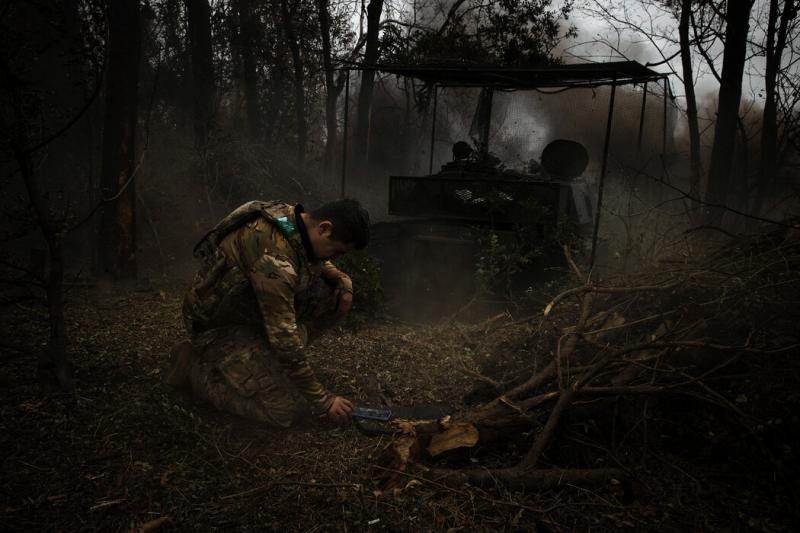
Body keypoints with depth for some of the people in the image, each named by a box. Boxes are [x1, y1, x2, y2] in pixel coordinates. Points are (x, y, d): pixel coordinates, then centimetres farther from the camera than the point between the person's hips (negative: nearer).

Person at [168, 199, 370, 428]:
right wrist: (323, 401, -23)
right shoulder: (273, 256, -35)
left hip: (252, 305, 9)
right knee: (287, 413, -14)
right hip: (220, 325, -9)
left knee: (336, 297, -6)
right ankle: (194, 366, 1)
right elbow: (284, 338, -32)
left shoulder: (292, 217, -8)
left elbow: (318, 261, 17)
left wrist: (343, 281, -5)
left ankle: (265, 354, 7)